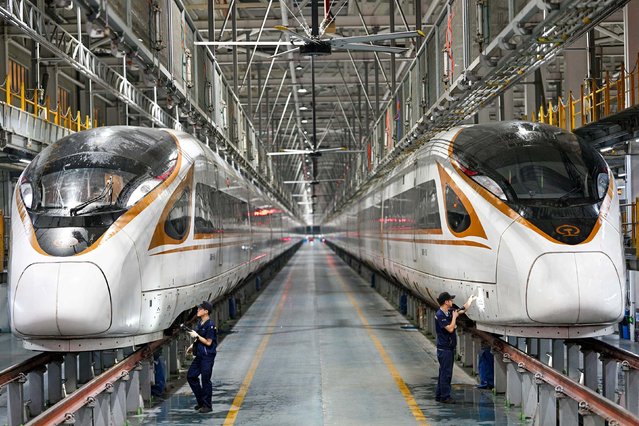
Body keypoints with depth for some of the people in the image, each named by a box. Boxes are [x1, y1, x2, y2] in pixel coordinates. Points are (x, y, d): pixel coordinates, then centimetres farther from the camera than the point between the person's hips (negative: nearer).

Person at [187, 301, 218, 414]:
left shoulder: (210, 325, -16)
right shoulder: (200, 323, 11)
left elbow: (208, 342, -17)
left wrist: (196, 336, -16)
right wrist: (193, 346, 12)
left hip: (207, 356, -9)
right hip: (199, 355, 9)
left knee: (206, 380, -3)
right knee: (190, 376, 11)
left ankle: (207, 405, 7)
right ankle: (201, 401, 22)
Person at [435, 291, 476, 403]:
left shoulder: (450, 312, 10)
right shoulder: (440, 315, -17)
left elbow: (463, 309, 25)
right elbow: (450, 329, -23)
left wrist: (471, 299, 32)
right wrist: (454, 317, -12)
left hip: (449, 348, 9)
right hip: (444, 349, -9)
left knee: (444, 372, 13)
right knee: (446, 373, -6)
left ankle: (439, 396, 19)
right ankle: (445, 397, -2)